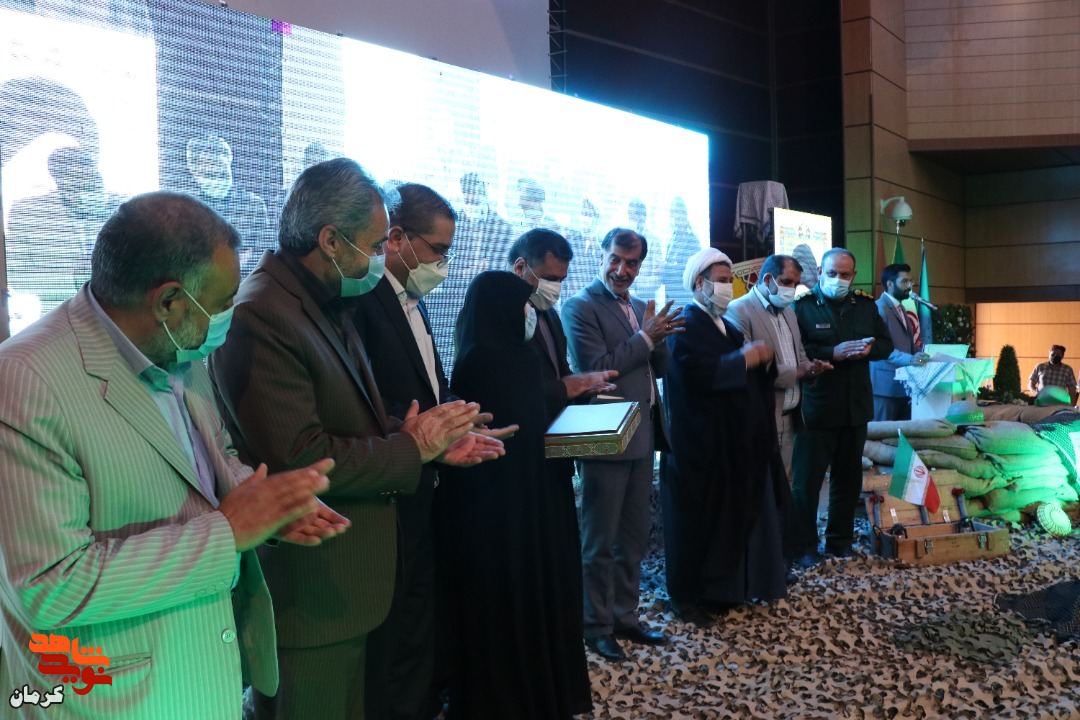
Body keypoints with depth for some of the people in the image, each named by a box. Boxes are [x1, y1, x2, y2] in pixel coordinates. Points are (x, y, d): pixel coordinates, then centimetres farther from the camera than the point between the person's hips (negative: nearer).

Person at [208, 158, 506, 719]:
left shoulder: (326, 305, 9)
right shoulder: (260, 317, -23)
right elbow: (300, 460, -27)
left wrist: (434, 442, -2)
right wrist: (412, 447, -16)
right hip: (306, 595, -9)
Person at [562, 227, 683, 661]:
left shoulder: (641, 308, 12)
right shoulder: (580, 307, -10)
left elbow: (661, 368, 10)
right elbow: (594, 368, -19)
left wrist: (657, 337, -9)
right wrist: (644, 337, -16)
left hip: (642, 437, 7)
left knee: (634, 539, 16)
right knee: (600, 543, 5)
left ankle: (625, 616, 29)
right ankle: (597, 627, 18)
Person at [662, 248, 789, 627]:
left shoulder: (726, 326, 17)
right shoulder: (685, 325, -11)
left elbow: (748, 376, 14)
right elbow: (697, 372, -28)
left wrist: (762, 360, -5)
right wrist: (743, 358, -22)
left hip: (734, 440, 9)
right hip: (700, 442, -8)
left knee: (732, 514, 12)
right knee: (697, 519, -1)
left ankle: (721, 586, 25)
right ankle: (686, 595, 10)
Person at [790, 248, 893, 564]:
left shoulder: (866, 305, 10)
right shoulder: (802, 305, -8)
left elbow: (886, 344, 11)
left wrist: (868, 348, -11)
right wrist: (832, 353, -24)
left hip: (855, 407, 6)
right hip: (815, 407, -5)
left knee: (848, 477, 14)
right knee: (807, 479, 1)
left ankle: (840, 540, 27)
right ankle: (804, 545, 12)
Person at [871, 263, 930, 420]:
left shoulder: (900, 309, 21)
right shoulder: (879, 308, -10)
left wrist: (923, 353, 4)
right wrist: (909, 359, -32)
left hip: (904, 384, 9)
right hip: (886, 385, -9)